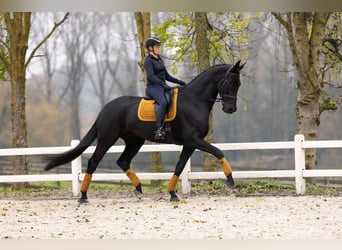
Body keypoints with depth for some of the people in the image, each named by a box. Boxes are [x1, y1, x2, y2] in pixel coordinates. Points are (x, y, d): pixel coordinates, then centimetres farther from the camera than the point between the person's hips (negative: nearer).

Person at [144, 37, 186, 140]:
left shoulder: (160, 59, 21)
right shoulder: (148, 60, -5)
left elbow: (166, 76, 24)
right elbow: (151, 77, -17)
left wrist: (178, 81, 11)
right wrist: (163, 84, -27)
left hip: (163, 87, 9)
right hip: (153, 88, -9)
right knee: (163, 103, -34)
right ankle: (159, 129, -38)